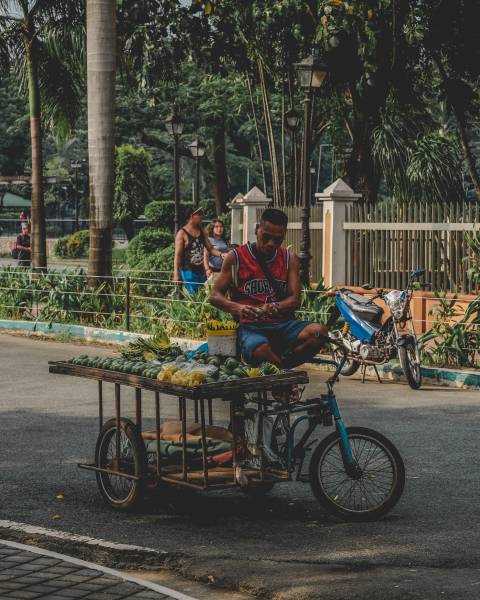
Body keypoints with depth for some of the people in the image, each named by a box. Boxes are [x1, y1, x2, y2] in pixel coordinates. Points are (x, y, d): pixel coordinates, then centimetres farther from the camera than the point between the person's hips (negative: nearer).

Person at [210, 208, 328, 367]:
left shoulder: (290, 259, 13)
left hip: (282, 324, 4)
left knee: (319, 332, -28)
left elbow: (294, 300, 4)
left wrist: (272, 308, -19)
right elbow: (215, 296, 5)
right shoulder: (236, 257, 6)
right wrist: (236, 308, -18)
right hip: (249, 326, -4)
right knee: (261, 350, -40)